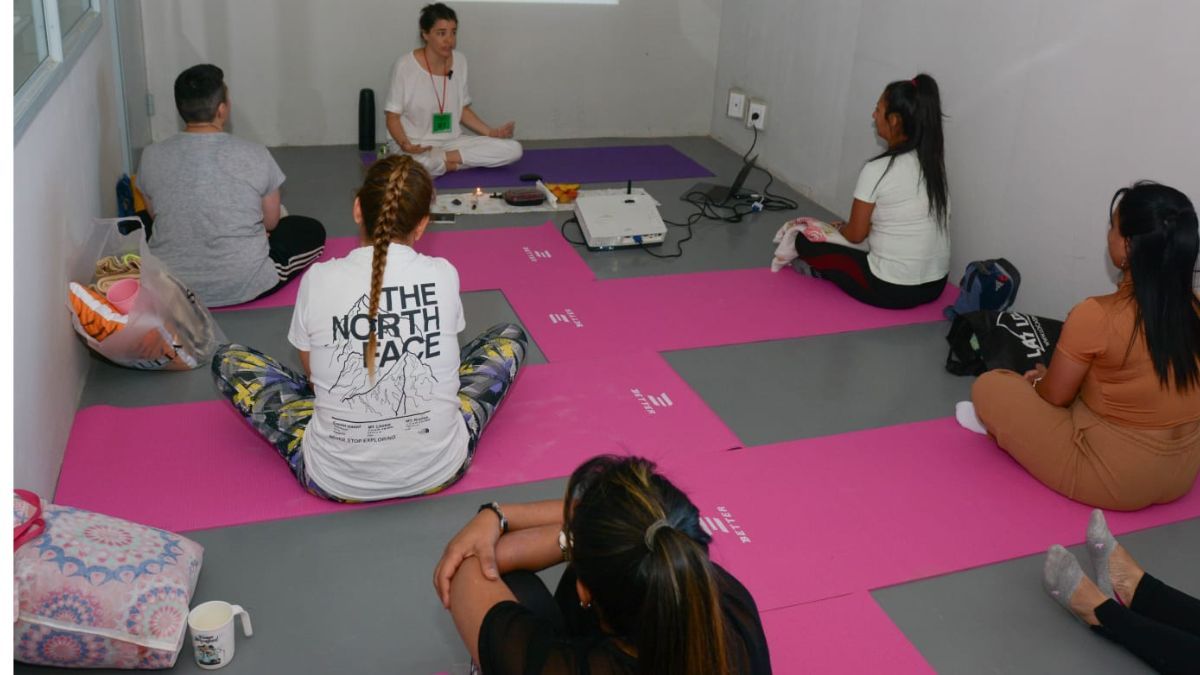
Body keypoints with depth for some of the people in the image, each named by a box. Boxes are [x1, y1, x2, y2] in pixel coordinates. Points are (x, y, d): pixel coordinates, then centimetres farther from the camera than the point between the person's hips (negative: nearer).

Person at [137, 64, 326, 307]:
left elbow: (155, 216, 8)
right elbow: (271, 223, -1)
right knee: (313, 231, 20)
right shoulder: (255, 155, -16)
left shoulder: (152, 157, -10)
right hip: (244, 285, 0)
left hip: (168, 287, 0)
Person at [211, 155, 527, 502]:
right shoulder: (444, 275, -7)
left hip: (336, 480, 0)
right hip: (440, 469, 1)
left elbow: (312, 373, 6)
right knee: (510, 336, 22)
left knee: (228, 360, 18)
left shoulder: (319, 279, -9)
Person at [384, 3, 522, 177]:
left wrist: (491, 132, 1)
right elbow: (393, 117, -7)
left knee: (513, 149, -14)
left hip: (452, 142, 6)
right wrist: (405, 144, -26)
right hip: (415, 145, -6)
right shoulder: (405, 66, -10)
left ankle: (441, 159, -13)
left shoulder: (459, 61, 5)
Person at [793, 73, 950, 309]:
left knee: (805, 242, 5)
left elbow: (855, 235, -4)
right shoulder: (935, 160, 2)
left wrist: (840, 227, 19)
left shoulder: (877, 170, -17)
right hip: (935, 286, 7)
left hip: (890, 291, -7)